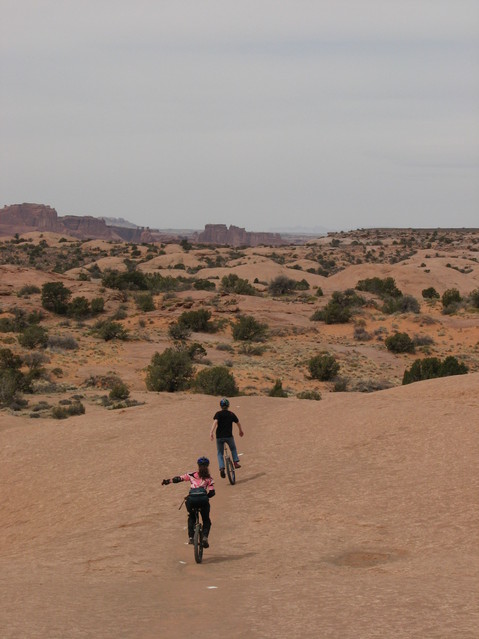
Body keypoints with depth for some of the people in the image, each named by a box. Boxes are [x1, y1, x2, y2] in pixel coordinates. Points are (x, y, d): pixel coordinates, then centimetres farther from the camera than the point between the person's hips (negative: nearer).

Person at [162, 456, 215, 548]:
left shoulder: (191, 475, 18)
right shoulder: (209, 478, 17)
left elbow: (178, 479, 13)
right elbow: (212, 493, 6)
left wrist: (167, 481, 26)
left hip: (191, 499, 1)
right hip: (203, 498, -1)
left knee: (191, 518, 29)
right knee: (206, 520, 19)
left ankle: (190, 537, 16)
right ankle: (205, 537, -5)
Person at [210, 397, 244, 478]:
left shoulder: (218, 414, -3)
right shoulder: (231, 414, 5)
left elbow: (215, 422, -20)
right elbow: (238, 423, 16)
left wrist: (211, 432, -29)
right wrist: (241, 431, 34)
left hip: (219, 437, -1)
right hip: (229, 436, 1)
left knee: (220, 453, 11)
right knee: (233, 449, 30)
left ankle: (221, 468, -7)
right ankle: (235, 462, 18)